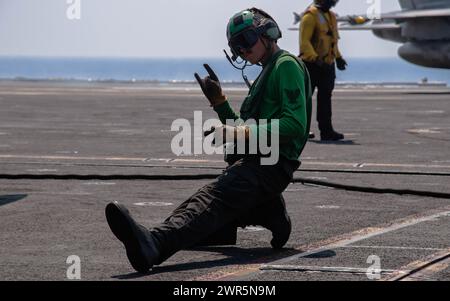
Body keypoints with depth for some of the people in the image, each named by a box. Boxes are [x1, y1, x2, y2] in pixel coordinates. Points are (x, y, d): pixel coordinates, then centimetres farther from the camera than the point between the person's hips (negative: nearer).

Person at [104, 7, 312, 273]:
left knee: (213, 200, -35)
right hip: (252, 162, 11)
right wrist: (219, 101, 16)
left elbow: (296, 124, -17)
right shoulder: (267, 73, 32)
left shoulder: (287, 65, -1)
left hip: (269, 165, -11)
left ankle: (154, 244, -59)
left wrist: (238, 134, -23)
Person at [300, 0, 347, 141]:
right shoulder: (311, 16, -12)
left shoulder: (331, 16, 15)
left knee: (325, 97, 7)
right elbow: (304, 41, -18)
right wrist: (315, 58, -27)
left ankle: (326, 131, 10)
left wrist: (338, 57, 15)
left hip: (327, 65, 8)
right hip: (312, 64, -8)